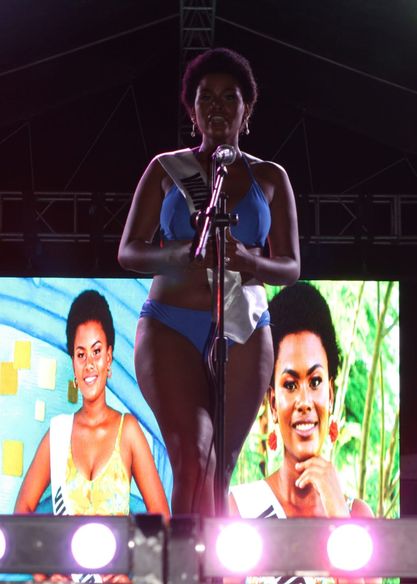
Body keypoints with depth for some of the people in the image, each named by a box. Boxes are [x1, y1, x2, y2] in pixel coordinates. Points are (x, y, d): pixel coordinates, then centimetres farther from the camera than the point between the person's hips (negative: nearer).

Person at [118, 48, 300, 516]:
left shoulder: (269, 177, 11)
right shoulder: (167, 169, 9)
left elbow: (291, 268, 9)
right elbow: (128, 252, 6)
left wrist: (246, 258, -14)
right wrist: (183, 253, -15)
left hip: (243, 333, 2)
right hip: (171, 328, -2)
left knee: (221, 465, 1)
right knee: (194, 455, -18)